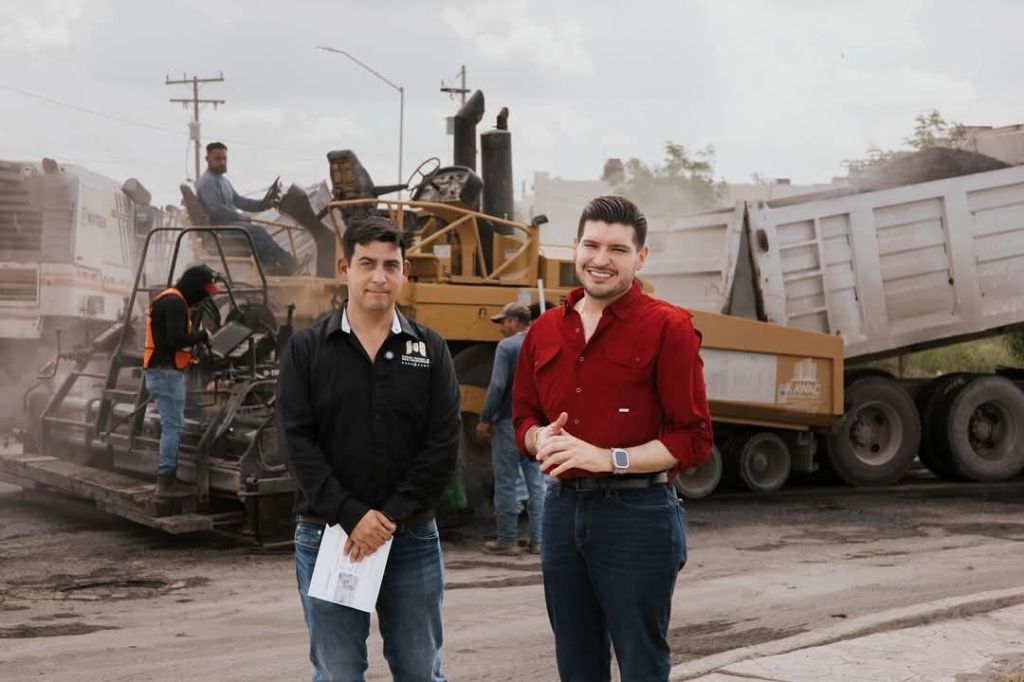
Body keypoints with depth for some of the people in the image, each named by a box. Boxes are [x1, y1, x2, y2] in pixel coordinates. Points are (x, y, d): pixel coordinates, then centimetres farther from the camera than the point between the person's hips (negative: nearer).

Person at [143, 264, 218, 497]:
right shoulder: (174, 302, -14)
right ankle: (166, 481, -12)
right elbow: (176, 339, -23)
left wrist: (197, 340, 8)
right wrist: (202, 335, -8)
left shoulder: (170, 300, 19)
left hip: (164, 371, 11)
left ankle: (168, 478, 16)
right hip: (167, 372, -11)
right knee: (172, 426, -10)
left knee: (172, 425, 13)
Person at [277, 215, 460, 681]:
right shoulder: (306, 349, 2)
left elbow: (443, 445, -3)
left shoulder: (430, 349, 4)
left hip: (412, 537, 1)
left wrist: (391, 516, -14)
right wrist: (351, 515, -16)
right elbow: (297, 442, -6)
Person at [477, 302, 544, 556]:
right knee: (536, 483, 10)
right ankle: (538, 540, 12)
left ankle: (507, 540, 5)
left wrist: (485, 419, -10)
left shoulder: (507, 346, -10)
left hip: (509, 423, -6)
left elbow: (498, 386, -16)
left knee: (506, 483, 2)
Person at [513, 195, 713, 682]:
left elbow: (692, 440, -10)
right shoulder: (544, 331, 11)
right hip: (562, 509, 6)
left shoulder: (667, 328, -7)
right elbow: (524, 418, 19)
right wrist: (541, 440, -4)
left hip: (638, 514, -6)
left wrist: (608, 458, -20)